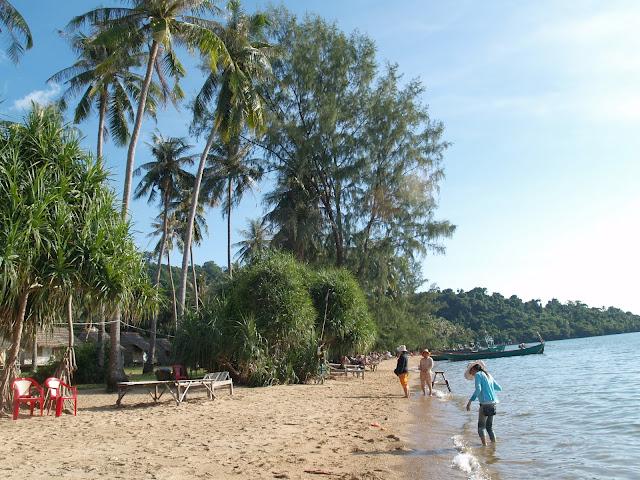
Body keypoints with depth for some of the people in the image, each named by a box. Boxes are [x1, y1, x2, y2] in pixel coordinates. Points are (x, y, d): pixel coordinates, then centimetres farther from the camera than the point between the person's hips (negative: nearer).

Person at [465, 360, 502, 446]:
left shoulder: (478, 375, -4)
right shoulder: (488, 375, 18)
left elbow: (478, 389, -17)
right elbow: (499, 388, 24)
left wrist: (470, 401, -16)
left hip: (485, 403, -8)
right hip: (493, 403, 8)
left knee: (481, 427, 0)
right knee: (489, 427, 16)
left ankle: (484, 445, -8)